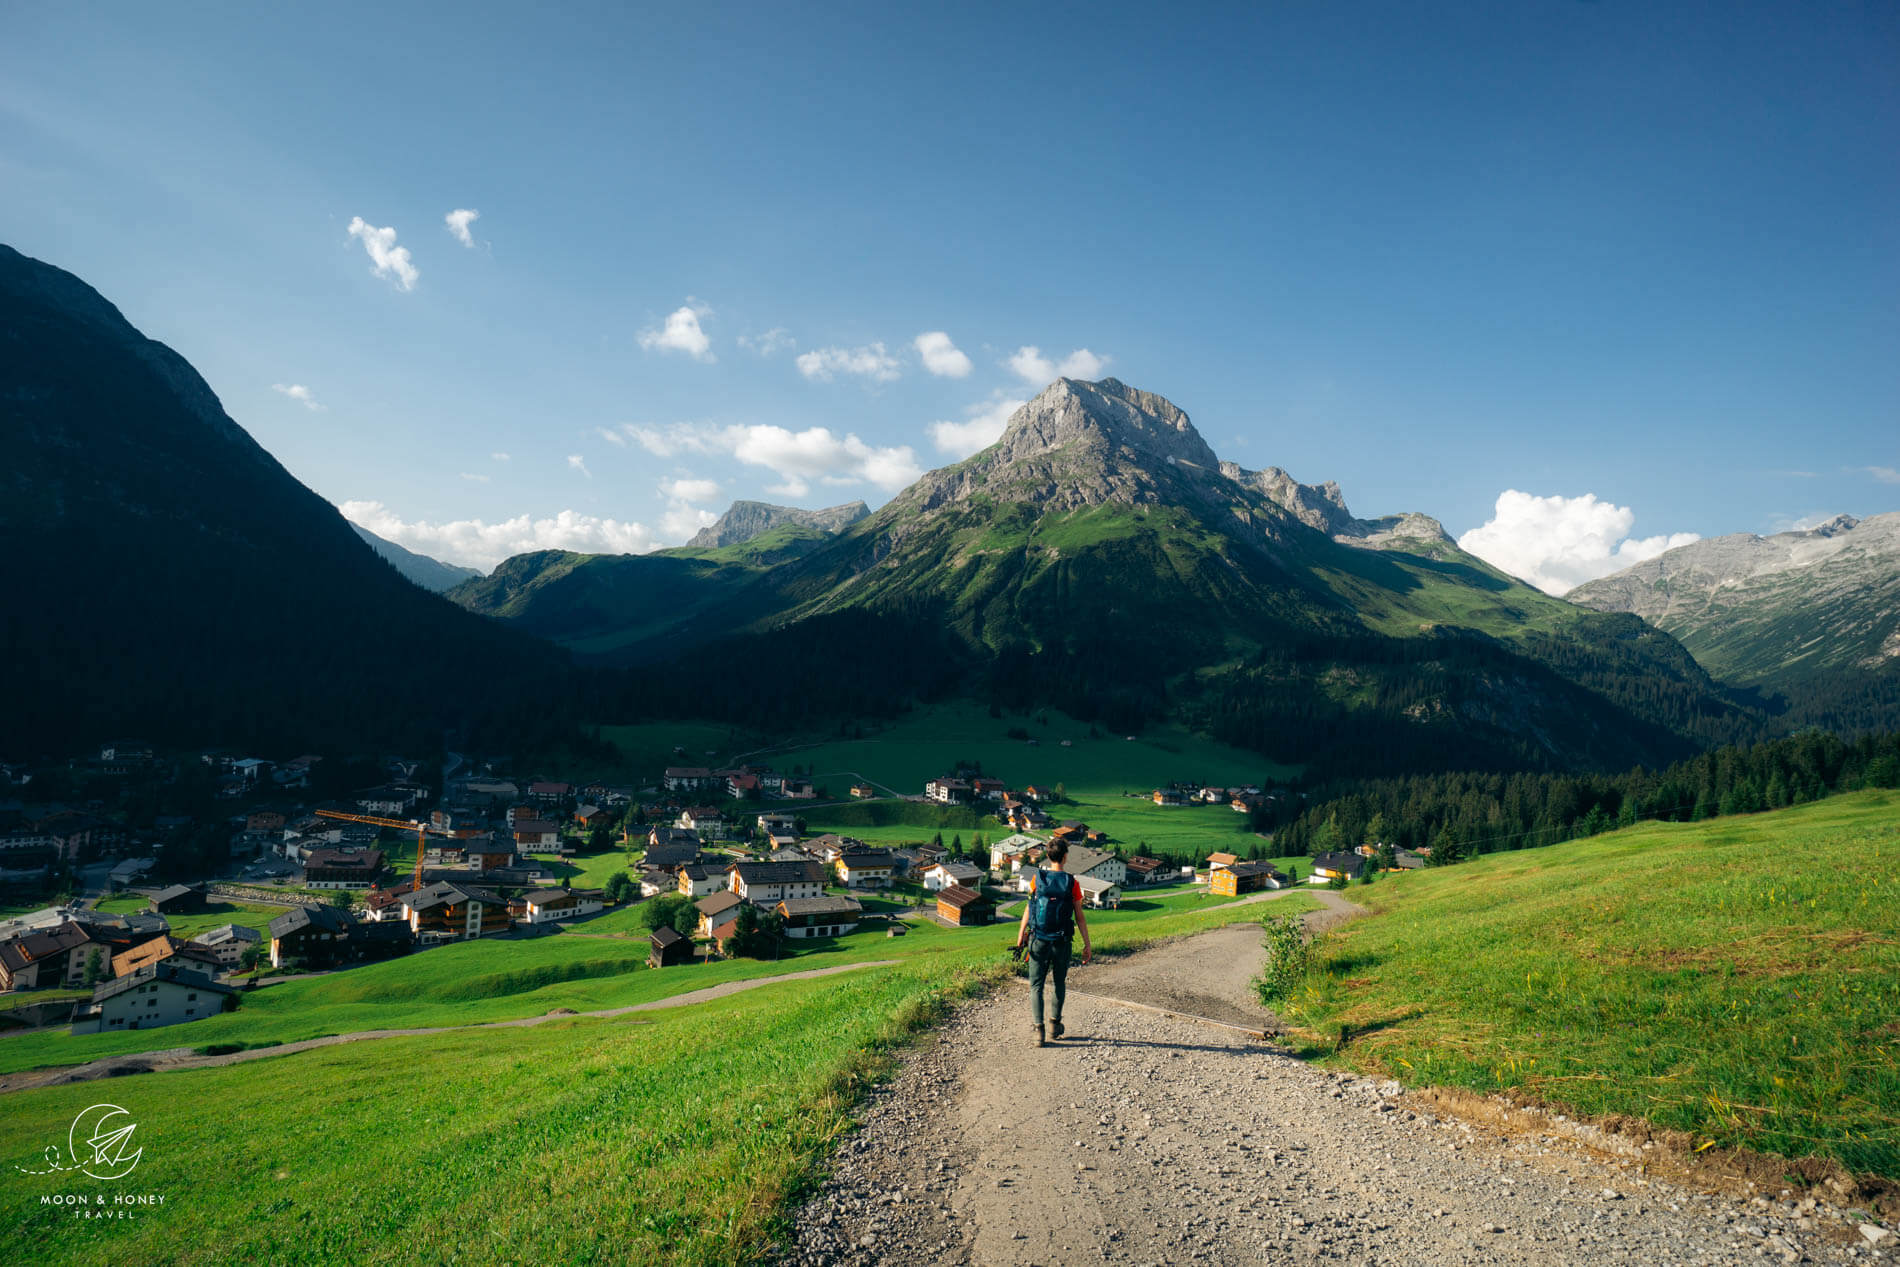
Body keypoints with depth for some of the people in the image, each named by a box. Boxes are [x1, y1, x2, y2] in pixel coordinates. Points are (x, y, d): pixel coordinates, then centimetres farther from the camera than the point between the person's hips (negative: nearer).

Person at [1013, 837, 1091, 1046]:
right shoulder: (1072, 883, -7)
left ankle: (1039, 1030, -4)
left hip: (1038, 940, 0)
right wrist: (1087, 944, 3)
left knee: (1036, 985, 6)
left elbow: (1029, 908, 0)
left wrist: (1021, 934, 9)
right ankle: (1055, 1023, 32)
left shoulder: (1038, 878, -5)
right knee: (1060, 983, 21)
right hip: (1062, 942, 0)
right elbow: (1079, 917, -4)